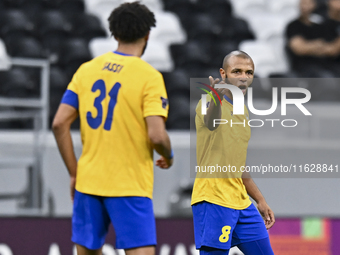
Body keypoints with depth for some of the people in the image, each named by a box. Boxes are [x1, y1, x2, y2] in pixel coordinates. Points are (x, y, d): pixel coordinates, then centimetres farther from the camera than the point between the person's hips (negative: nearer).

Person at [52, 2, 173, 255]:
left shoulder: (86, 70, 7)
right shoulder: (150, 77, -8)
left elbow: (60, 123, 4)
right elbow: (156, 136, -17)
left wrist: (74, 173, 11)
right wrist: (169, 157, 5)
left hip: (88, 181, 5)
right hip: (130, 185, -5)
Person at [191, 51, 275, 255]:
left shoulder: (243, 111, 16)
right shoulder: (211, 104, -10)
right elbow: (211, 123, -38)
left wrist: (260, 200, 25)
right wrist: (216, 98, -60)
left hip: (240, 200, 8)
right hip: (213, 200, -8)